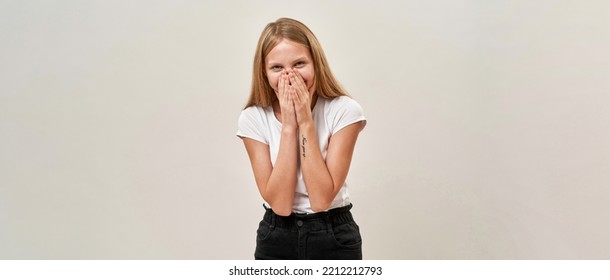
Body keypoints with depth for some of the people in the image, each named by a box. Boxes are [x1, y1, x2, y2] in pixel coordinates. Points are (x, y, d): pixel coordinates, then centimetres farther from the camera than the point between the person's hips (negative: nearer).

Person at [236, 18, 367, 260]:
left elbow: (321, 198, -20)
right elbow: (279, 203, -18)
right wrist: (289, 125, -21)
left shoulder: (344, 111, -14)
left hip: (335, 239, -1)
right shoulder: (253, 119, -10)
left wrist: (306, 122, -22)